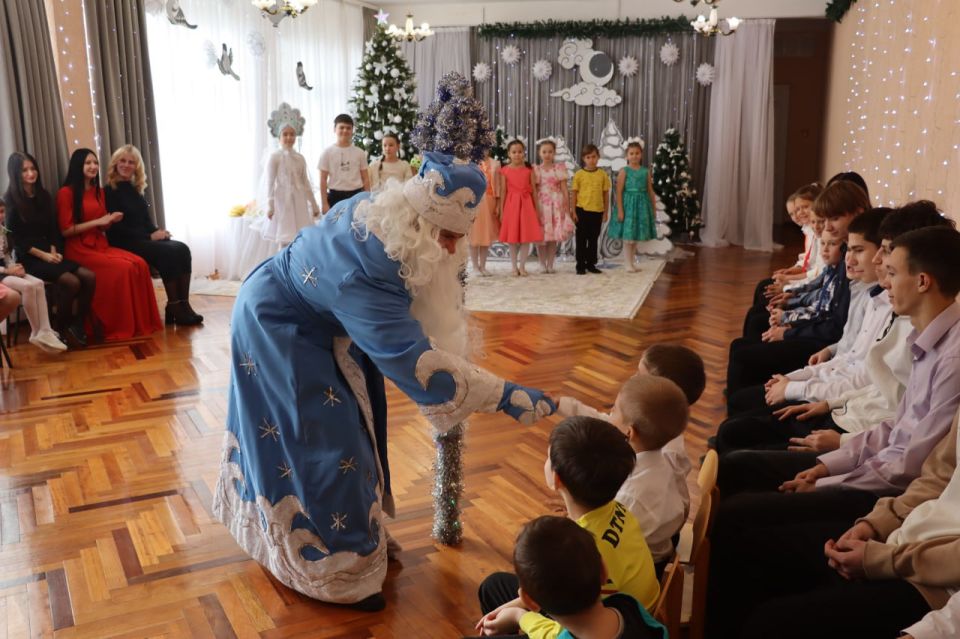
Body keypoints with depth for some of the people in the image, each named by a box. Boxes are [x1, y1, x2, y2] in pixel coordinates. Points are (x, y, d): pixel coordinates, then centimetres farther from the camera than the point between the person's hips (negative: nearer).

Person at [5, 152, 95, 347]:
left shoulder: (43, 196, 14)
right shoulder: (10, 200, -3)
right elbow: (15, 238, -7)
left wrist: (54, 252, -4)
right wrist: (43, 255, -14)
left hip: (49, 254, 6)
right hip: (27, 258, -6)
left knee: (89, 277, -19)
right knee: (71, 282, -28)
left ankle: (77, 324, -7)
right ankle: (60, 329, -11)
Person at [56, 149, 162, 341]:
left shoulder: (99, 191, 17)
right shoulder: (66, 193, -6)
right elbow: (66, 230, -11)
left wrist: (111, 220, 0)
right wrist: (97, 222, -14)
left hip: (101, 244, 7)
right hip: (79, 249, -7)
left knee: (139, 264, -20)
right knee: (122, 268, -28)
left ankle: (140, 322, -16)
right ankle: (117, 326, -17)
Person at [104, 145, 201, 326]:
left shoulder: (135, 190, 18)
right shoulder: (109, 191, -4)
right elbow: (116, 228, -13)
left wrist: (158, 231, -6)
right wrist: (150, 236, -16)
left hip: (144, 239, 7)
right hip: (125, 243, -7)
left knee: (182, 249, -20)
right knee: (169, 252, -29)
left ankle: (183, 304, -26)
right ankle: (174, 307, -23)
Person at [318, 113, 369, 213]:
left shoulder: (359, 153, 5)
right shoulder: (327, 153, 0)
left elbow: (366, 179, 8)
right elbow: (323, 180, 1)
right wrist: (325, 203, -4)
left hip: (356, 195, 2)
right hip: (336, 196, -2)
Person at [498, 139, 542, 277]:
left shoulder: (529, 169, 3)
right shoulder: (505, 170, 1)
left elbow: (534, 190, 5)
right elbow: (503, 192, 2)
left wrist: (537, 209, 5)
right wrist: (501, 211, 0)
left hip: (526, 204, 1)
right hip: (511, 205, -1)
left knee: (526, 237, 2)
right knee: (512, 239, 4)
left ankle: (522, 266, 13)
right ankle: (514, 267, 14)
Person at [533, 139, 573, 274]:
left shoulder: (560, 168, 3)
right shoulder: (536, 170, 3)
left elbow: (564, 190, 2)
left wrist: (567, 207, -1)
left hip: (556, 204, 0)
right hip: (541, 204, 0)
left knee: (554, 237, 2)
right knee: (541, 235, -1)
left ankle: (550, 264, 10)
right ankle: (542, 264, 9)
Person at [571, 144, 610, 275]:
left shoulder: (603, 174, 3)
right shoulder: (579, 174, -2)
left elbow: (606, 194, 7)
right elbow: (575, 194, 1)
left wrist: (605, 212, 5)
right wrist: (574, 212, -3)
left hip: (597, 211, 2)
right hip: (582, 210, -2)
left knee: (593, 239, 11)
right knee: (581, 239, 4)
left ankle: (591, 264, 21)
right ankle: (580, 265, 11)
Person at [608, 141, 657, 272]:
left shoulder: (646, 172, 5)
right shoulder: (624, 171, -6)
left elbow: (650, 191, 10)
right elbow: (619, 192, -9)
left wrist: (654, 208, 9)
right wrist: (620, 210, -15)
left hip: (641, 204, 4)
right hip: (628, 204, -4)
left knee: (636, 236, 11)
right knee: (628, 236, -1)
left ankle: (632, 262, 21)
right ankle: (629, 263, 8)